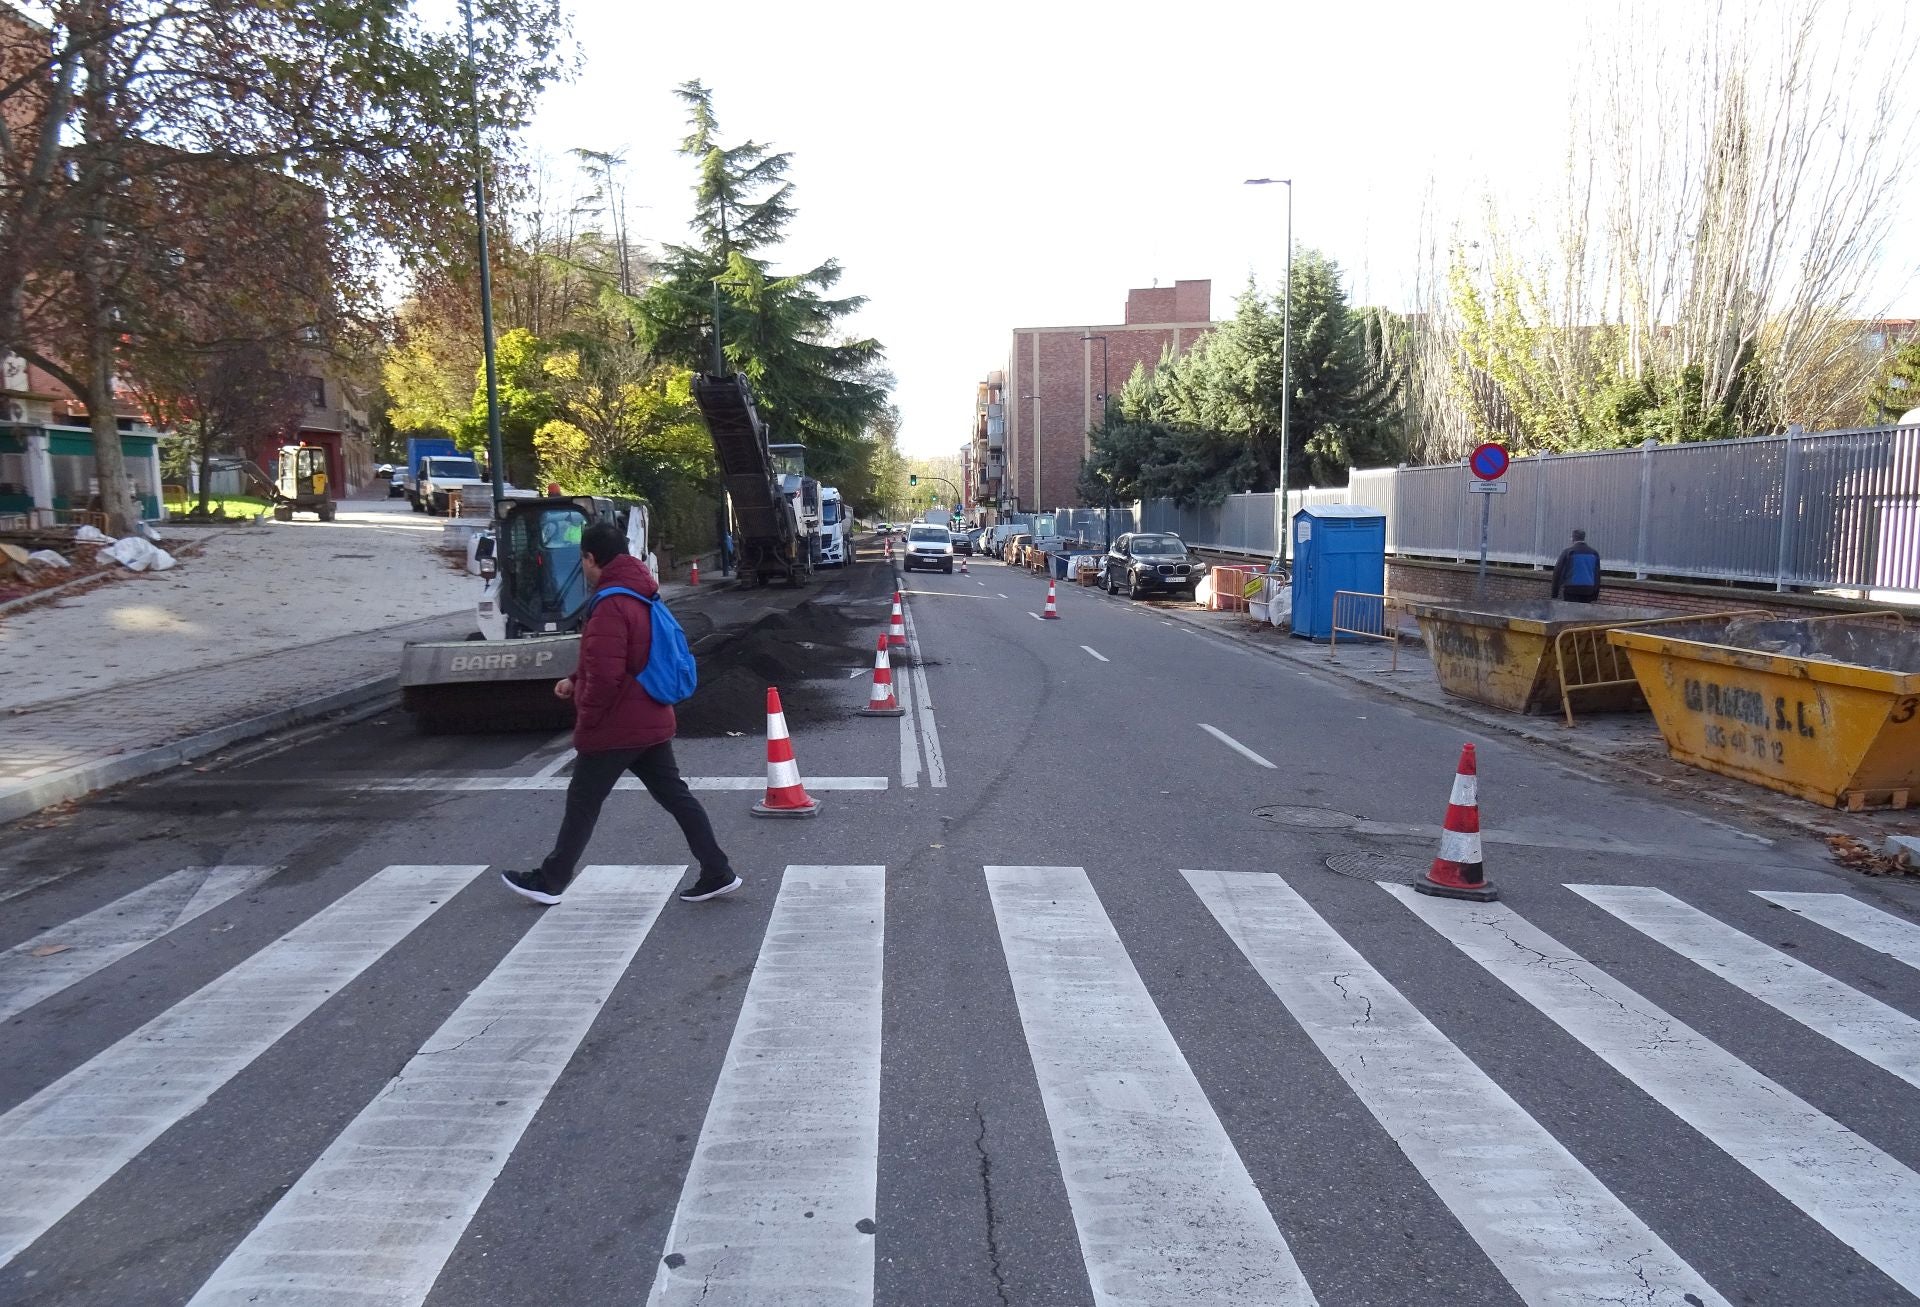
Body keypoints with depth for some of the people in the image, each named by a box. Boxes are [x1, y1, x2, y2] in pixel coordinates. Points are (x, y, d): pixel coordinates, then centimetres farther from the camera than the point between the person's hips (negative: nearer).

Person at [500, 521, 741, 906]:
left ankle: (550, 882, 20)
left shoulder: (610, 604, -20)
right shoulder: (640, 596, 11)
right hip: (651, 722, 9)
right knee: (675, 795, 9)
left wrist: (585, 724, -12)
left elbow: (605, 675, -25)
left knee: (582, 803, 6)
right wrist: (577, 681, 19)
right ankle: (717, 873, 8)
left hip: (615, 729, -8)